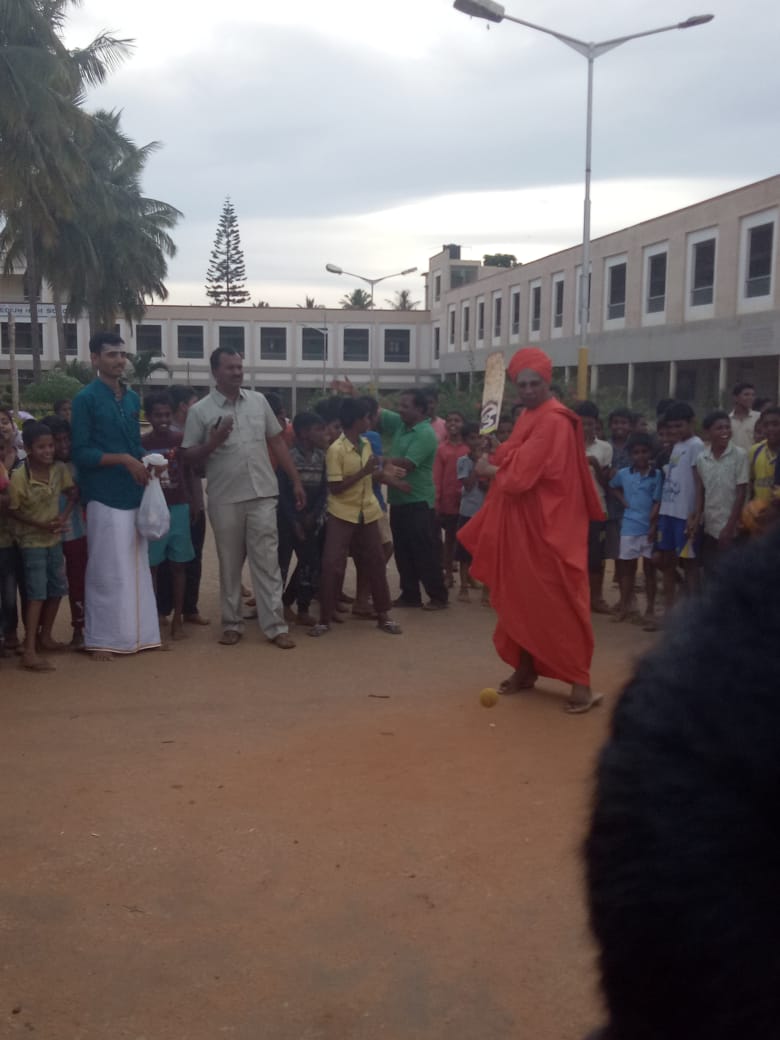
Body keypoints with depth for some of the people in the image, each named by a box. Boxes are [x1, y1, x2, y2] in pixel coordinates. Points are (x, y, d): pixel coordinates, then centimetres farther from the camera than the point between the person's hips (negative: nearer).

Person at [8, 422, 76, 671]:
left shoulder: (60, 469, -9)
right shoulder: (19, 476, -22)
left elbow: (72, 494, 5)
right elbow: (12, 511, -13)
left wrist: (63, 516, -12)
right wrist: (40, 525, -21)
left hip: (55, 538, 6)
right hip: (32, 541, -6)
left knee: (57, 589, 14)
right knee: (37, 594, -10)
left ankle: (45, 637, 32)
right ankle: (30, 652, -10)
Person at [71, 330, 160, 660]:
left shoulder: (133, 399, 12)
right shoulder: (86, 399, -6)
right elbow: (81, 453, -11)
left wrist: (146, 464, 0)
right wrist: (123, 459, -17)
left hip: (134, 495, 6)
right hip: (104, 497, -6)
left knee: (136, 568, 10)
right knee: (106, 571, 0)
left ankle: (137, 634, 19)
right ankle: (100, 639, 10)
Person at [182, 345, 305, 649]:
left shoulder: (258, 401, 7)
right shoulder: (200, 411, -2)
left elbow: (277, 442, 12)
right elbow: (189, 458, -1)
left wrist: (296, 481, 10)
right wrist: (214, 441, -19)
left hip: (263, 494, 2)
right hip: (225, 499, -1)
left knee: (267, 561, 2)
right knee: (229, 564, 9)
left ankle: (275, 626, 5)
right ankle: (232, 624, 20)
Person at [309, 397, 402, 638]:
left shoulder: (366, 444, 4)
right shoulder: (336, 449, -17)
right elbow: (335, 488, -19)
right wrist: (363, 472, -21)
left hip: (367, 513, 6)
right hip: (342, 514, -6)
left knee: (375, 562, 9)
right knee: (332, 564, -7)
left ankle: (383, 615, 20)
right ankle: (325, 619, 4)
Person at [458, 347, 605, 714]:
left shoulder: (553, 421, -17)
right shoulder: (528, 418, 14)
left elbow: (520, 474, -21)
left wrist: (489, 470, -4)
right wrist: (494, 461, -6)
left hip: (548, 526, -9)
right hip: (521, 523, 9)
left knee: (556, 602, -8)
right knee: (520, 597, 14)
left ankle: (581, 683, -2)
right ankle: (526, 668, 25)